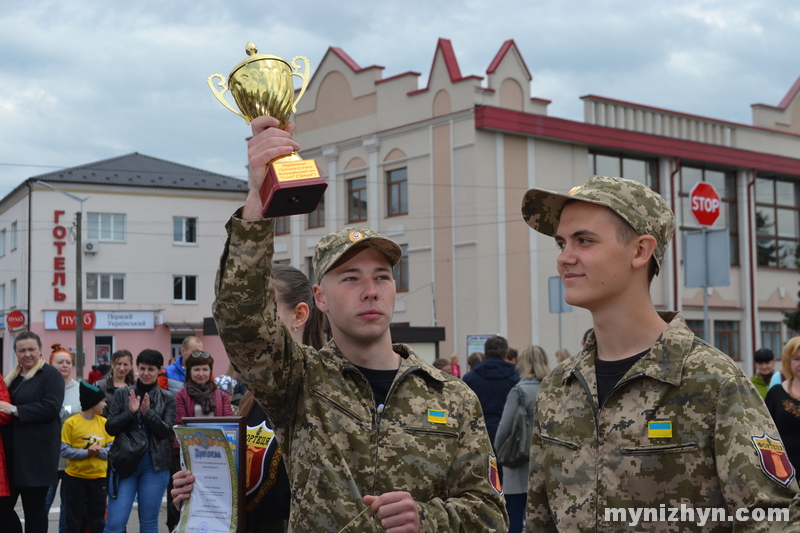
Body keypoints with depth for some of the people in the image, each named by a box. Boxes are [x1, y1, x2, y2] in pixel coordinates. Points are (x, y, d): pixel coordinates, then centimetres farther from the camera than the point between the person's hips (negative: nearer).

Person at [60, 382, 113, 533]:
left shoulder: (104, 422, 2)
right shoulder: (71, 422, -9)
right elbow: (64, 450, -13)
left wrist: (99, 452, -19)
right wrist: (86, 453, -23)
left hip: (99, 478, 3)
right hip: (75, 477, -3)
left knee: (98, 520, 9)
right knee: (74, 520, 6)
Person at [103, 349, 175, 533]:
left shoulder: (168, 399, 4)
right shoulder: (122, 394, 5)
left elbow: (166, 432, -5)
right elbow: (110, 428, 0)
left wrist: (147, 412, -18)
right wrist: (130, 412, -15)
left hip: (154, 466, 0)